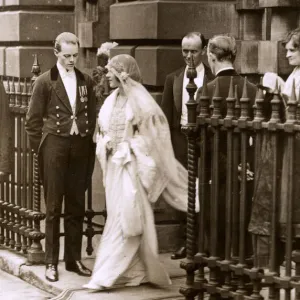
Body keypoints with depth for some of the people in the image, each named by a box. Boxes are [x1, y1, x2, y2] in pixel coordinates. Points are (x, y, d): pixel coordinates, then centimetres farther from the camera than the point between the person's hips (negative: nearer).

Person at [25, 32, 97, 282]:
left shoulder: (86, 81, 9)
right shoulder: (45, 82, -2)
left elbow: (92, 116, 13)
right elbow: (33, 120, -1)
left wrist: (88, 140, 4)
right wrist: (40, 148, -3)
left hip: (80, 147, 4)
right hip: (55, 146, -3)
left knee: (76, 206, 9)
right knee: (53, 207, 1)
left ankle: (74, 259, 18)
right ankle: (51, 262, 7)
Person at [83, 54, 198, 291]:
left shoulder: (139, 99, -9)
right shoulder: (112, 100, 11)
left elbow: (153, 133, -8)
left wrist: (129, 145, -11)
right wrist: (106, 143, 6)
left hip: (132, 164, -7)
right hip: (114, 163, 8)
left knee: (125, 216, -7)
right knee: (120, 216, 9)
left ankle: (108, 274, -7)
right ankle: (136, 271, 19)